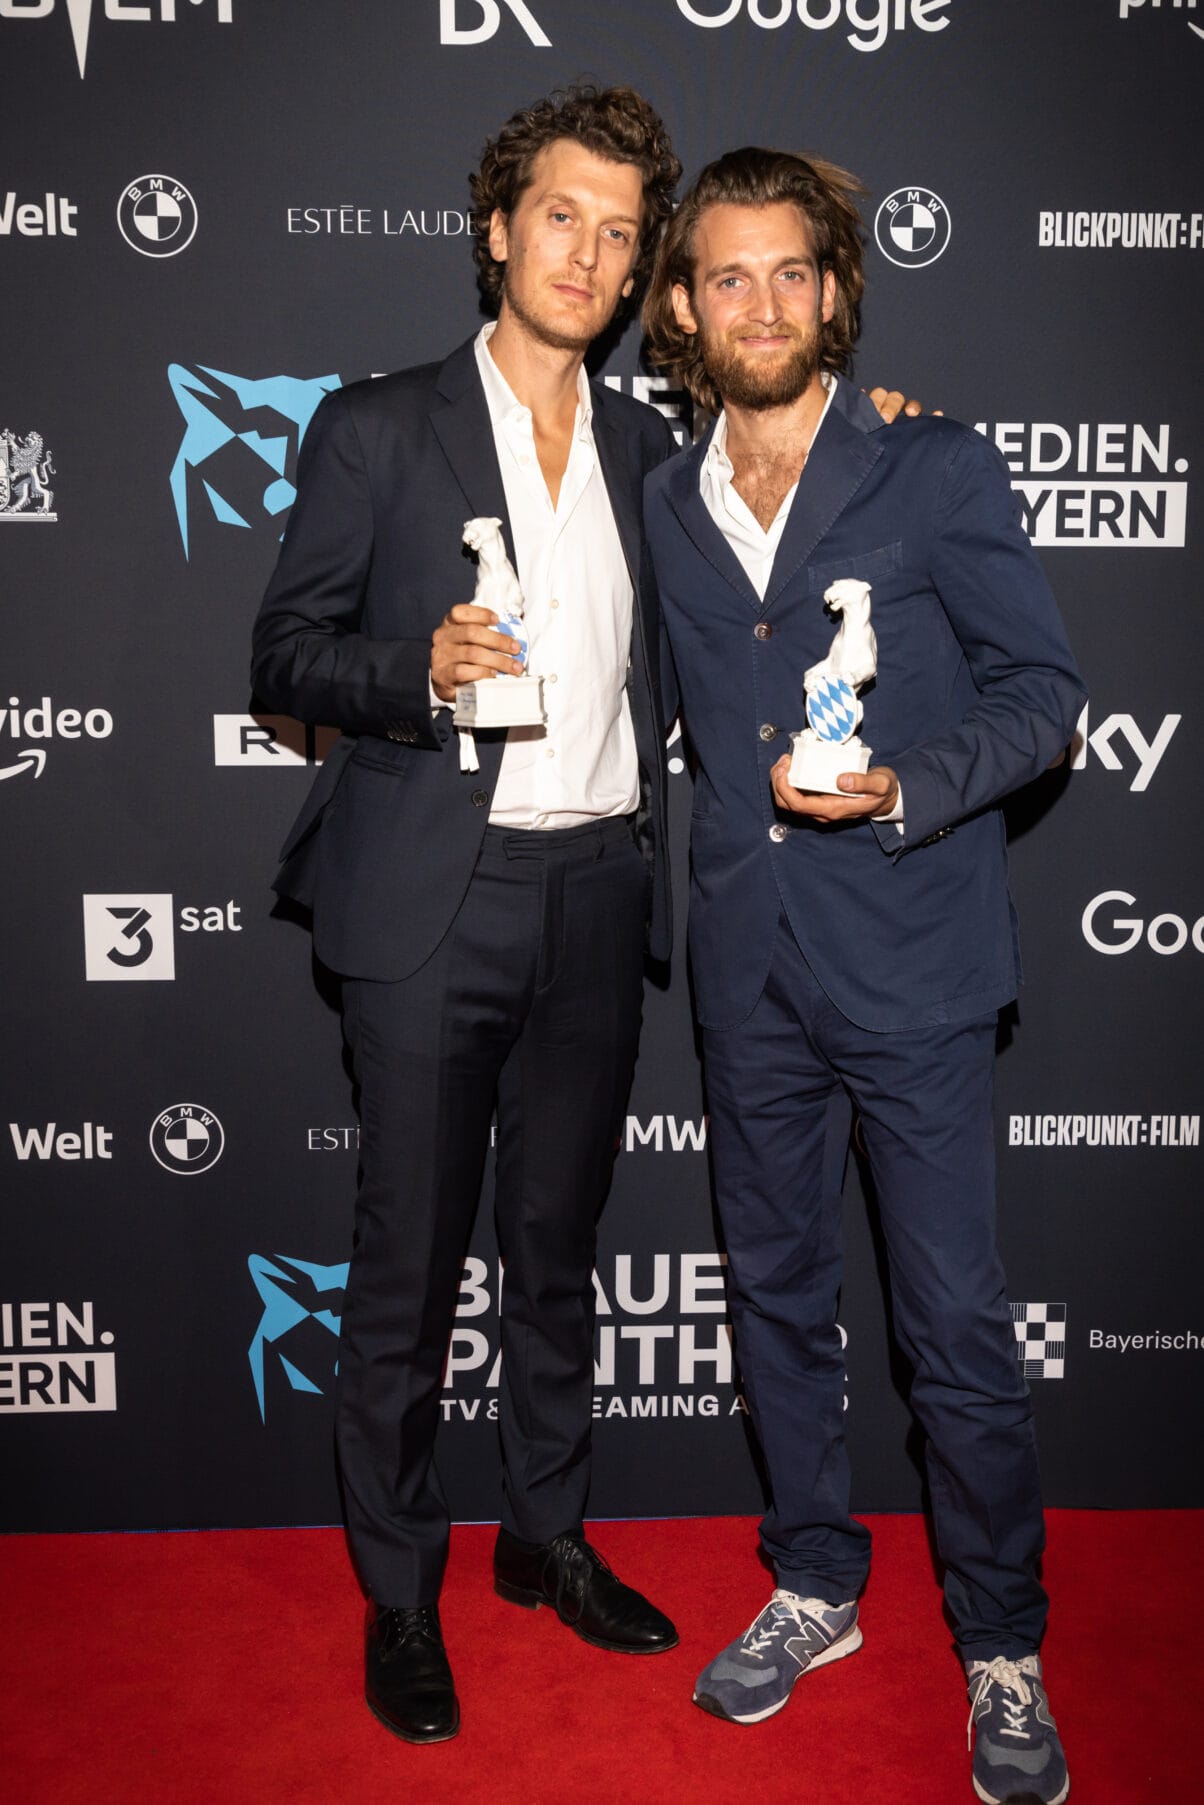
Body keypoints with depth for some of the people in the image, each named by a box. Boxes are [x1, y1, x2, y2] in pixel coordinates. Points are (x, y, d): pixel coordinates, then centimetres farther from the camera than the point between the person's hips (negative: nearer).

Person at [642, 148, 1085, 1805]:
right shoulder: (664, 509, 9)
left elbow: (1045, 690, -4)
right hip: (750, 968, 5)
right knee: (776, 1292, 15)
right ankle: (815, 1589, 36)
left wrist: (905, 790, -19)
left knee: (956, 1321, 2)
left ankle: (1002, 1653, 24)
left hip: (909, 955, -4)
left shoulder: (937, 473, -3)